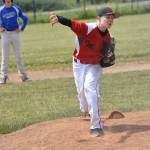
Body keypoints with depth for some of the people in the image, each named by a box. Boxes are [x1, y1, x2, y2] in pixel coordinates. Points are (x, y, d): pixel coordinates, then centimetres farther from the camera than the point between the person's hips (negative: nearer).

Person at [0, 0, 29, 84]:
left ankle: (23, 76, 11)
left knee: (18, 56, 6)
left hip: (15, 33, 1)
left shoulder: (16, 8, 0)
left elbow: (25, 19, 8)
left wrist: (21, 29, -1)